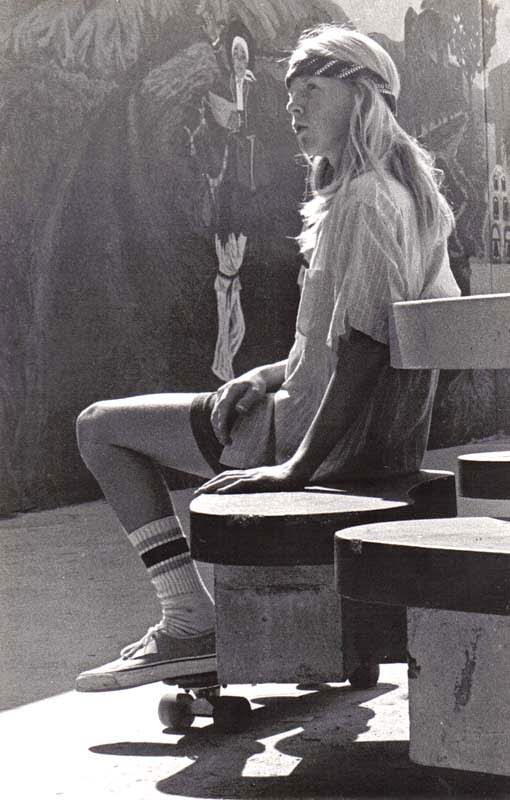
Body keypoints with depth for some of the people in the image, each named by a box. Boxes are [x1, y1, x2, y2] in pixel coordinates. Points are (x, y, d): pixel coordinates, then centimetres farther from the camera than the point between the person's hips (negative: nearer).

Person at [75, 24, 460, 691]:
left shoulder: (362, 199, -17)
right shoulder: (414, 192, 14)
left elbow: (365, 348, -26)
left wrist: (300, 466, -27)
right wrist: (278, 373, 11)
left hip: (337, 438, -10)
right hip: (394, 445, 10)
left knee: (101, 427, 0)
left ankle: (193, 626, -6)